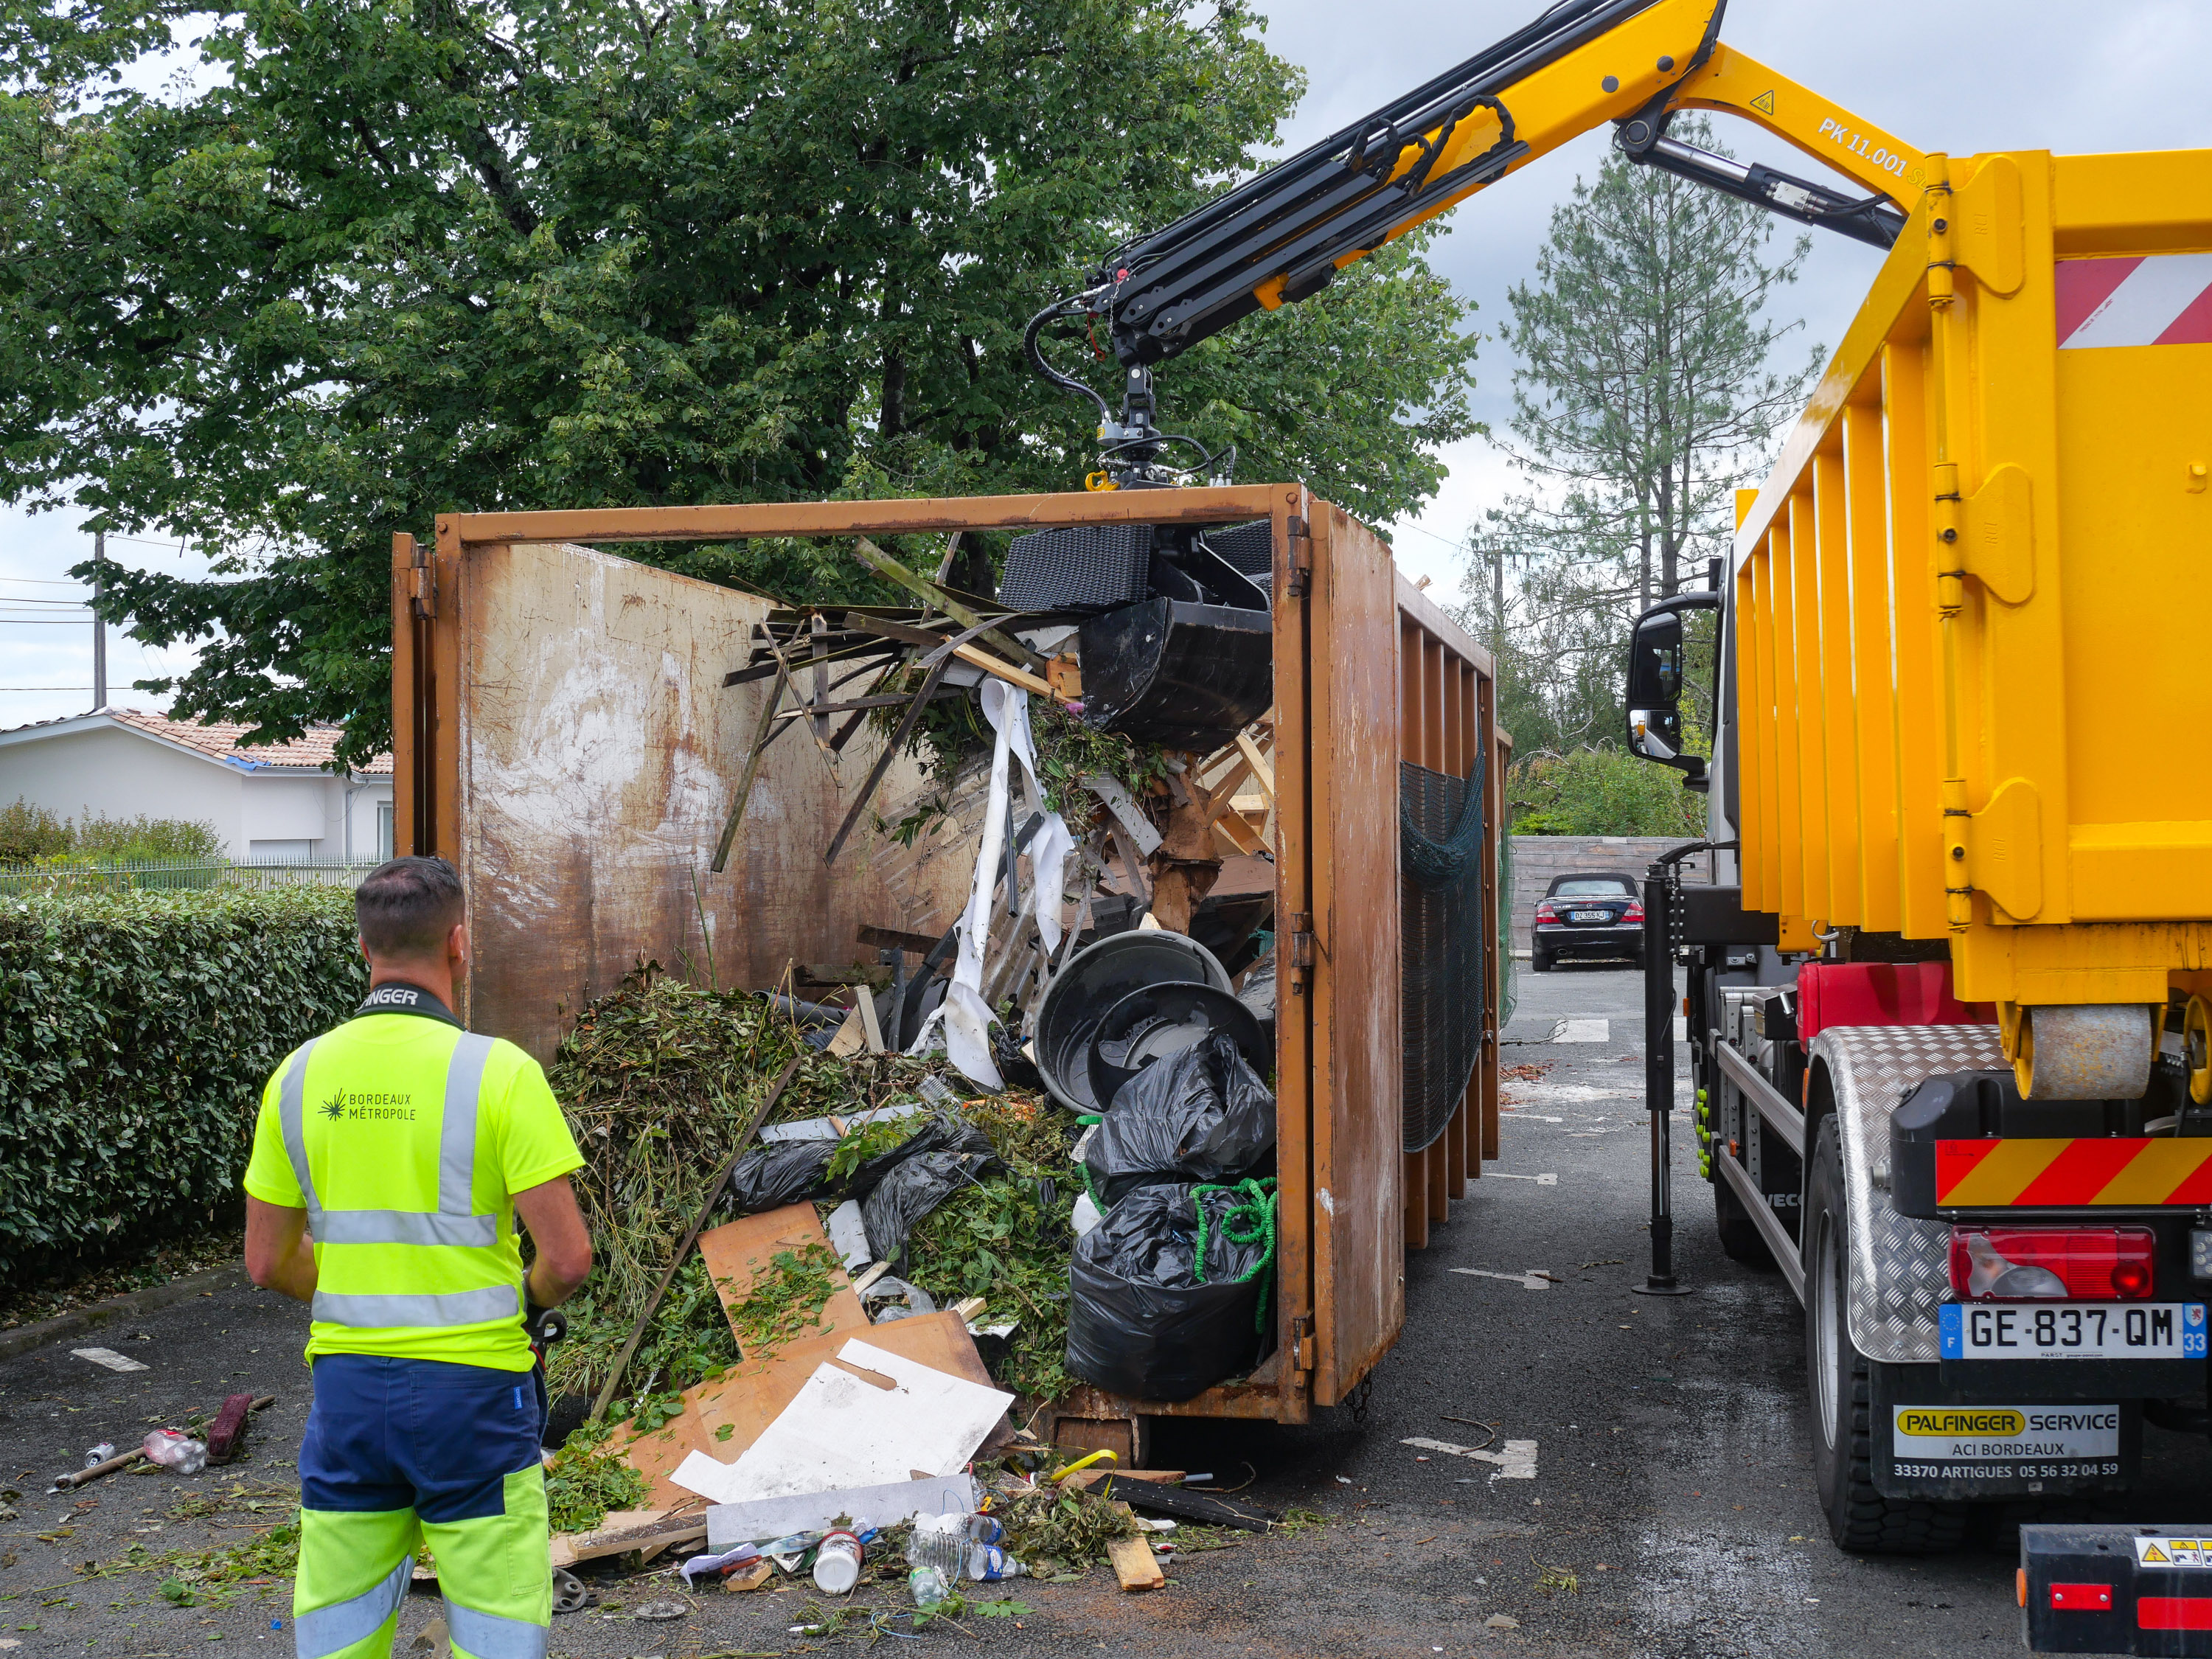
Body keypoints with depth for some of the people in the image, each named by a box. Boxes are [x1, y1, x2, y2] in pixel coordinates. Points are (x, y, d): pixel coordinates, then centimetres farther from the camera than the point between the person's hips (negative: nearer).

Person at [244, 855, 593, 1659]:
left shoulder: (301, 1074, 0)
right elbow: (567, 1257, -15)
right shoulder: (498, 1071, -14)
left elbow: (269, 1261, 6)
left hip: (346, 1382, 4)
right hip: (473, 1388, -4)